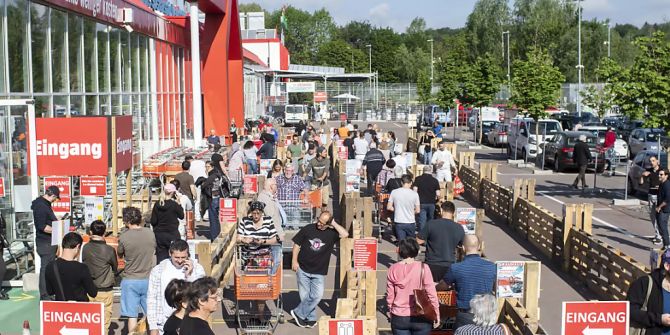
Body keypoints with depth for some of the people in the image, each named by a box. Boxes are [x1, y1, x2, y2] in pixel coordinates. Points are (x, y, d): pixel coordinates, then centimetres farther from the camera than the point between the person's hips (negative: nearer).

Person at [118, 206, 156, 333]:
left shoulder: (124, 237, -14)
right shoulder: (150, 233, -4)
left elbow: (119, 254, 3)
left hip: (130, 281, -3)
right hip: (148, 279, 3)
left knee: (132, 316, 4)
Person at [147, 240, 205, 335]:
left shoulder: (197, 269, -1)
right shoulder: (158, 270, -1)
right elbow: (151, 299, 2)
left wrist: (189, 276, -17)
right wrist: (153, 327, 0)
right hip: (164, 325, 0)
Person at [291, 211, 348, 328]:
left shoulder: (332, 233, -3)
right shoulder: (308, 229, -2)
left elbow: (345, 234, -20)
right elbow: (297, 244, 4)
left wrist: (334, 224, -14)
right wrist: (294, 260, -2)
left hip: (319, 272, 0)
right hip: (303, 269, 0)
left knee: (317, 296, -11)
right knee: (305, 295, 4)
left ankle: (298, 313, 5)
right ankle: (311, 318, 20)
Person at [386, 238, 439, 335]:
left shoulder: (393, 269, -4)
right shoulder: (423, 268, -11)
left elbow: (389, 295, 3)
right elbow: (431, 293, -10)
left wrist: (390, 311, 17)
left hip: (399, 318, 2)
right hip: (420, 318, -2)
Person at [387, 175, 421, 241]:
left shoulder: (394, 192, -5)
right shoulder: (414, 194, -9)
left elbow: (389, 207, -1)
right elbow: (417, 211, -3)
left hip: (399, 223, 1)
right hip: (410, 223, -1)